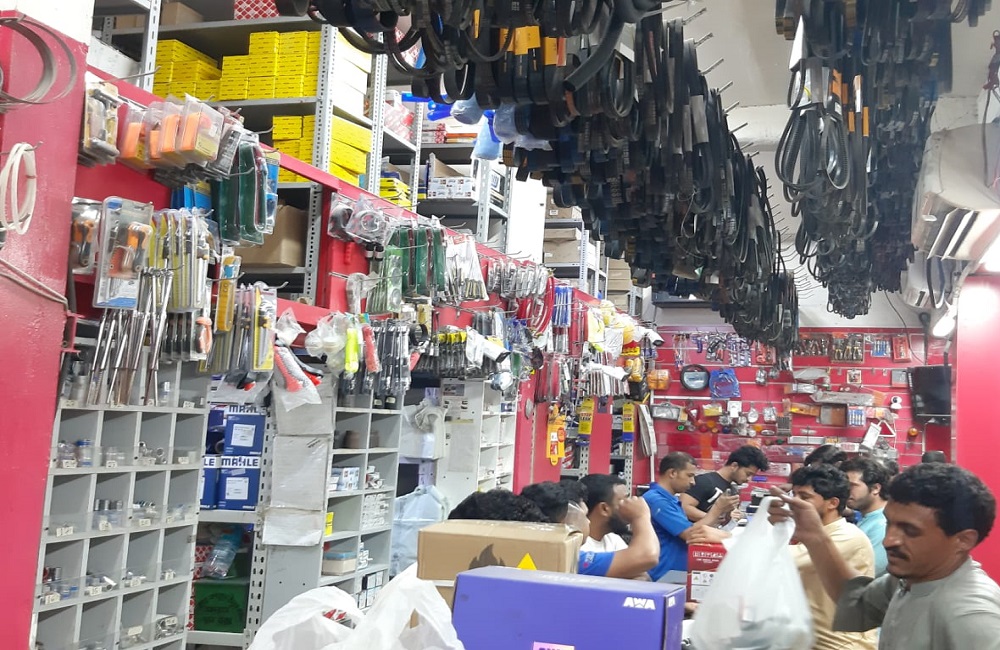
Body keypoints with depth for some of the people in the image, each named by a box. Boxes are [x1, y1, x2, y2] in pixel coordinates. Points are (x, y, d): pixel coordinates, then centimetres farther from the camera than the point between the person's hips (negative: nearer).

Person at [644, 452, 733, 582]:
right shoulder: (656, 499, -17)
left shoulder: (670, 500, 16)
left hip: (678, 572, 10)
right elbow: (691, 534, -19)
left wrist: (720, 513, 7)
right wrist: (717, 508, -8)